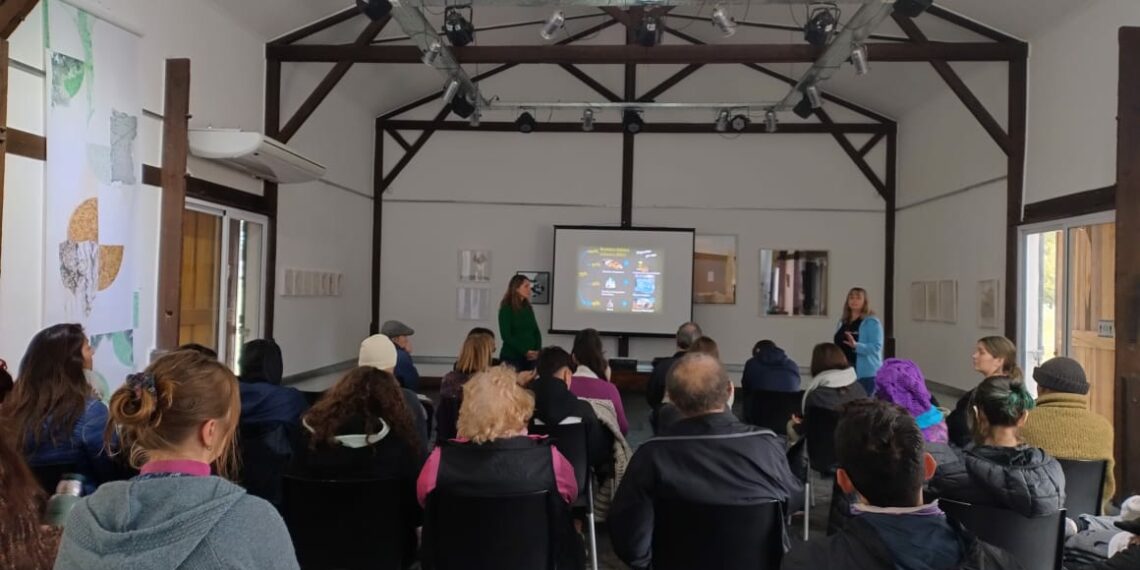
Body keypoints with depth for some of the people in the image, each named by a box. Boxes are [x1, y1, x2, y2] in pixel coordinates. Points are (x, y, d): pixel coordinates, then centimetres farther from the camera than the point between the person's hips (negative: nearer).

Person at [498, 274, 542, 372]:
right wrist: (525, 351, -16)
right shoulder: (506, 308, -4)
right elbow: (506, 335, -11)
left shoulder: (528, 308, 13)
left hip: (531, 357, 5)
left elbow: (536, 332, 12)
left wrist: (538, 351, -5)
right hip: (511, 357, -5)